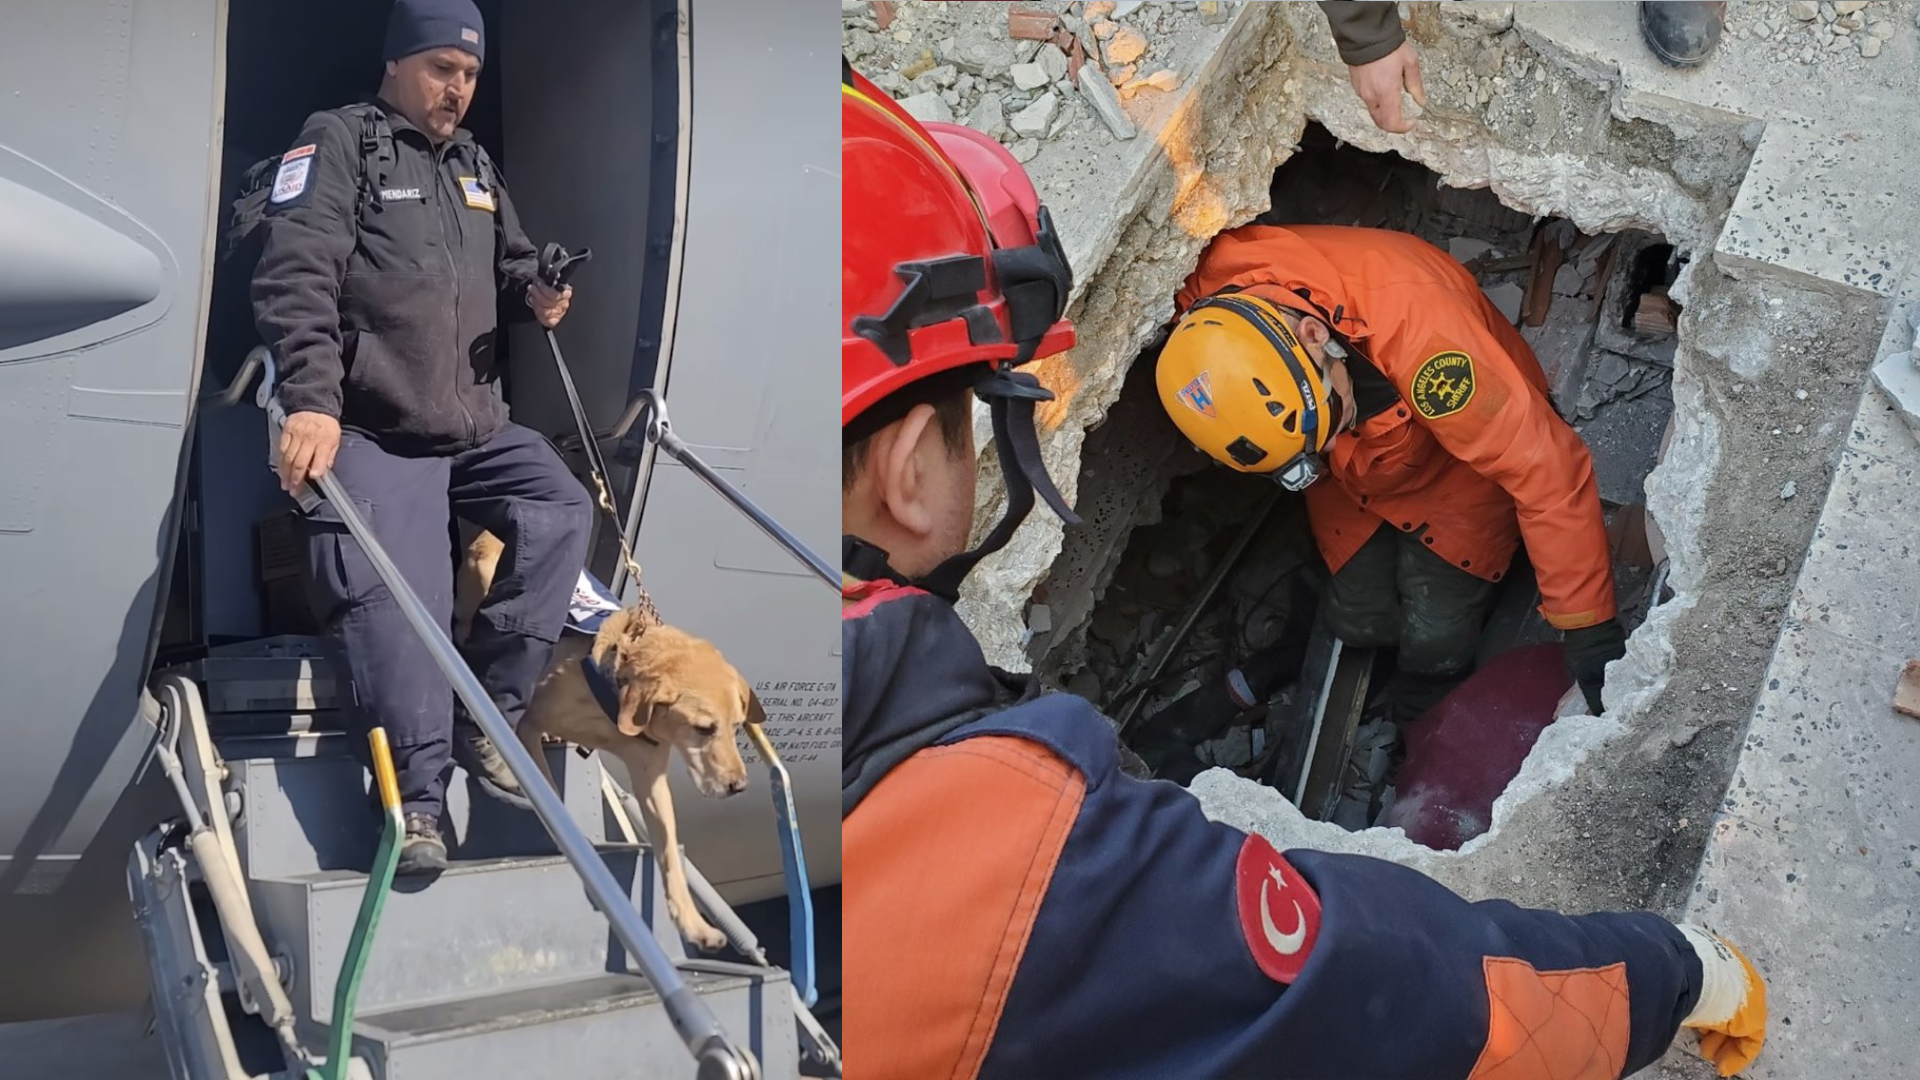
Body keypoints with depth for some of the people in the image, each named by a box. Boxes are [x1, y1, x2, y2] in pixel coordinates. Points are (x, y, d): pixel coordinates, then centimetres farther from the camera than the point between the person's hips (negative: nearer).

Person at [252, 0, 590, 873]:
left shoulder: (476, 166, 20)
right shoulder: (339, 142, -2)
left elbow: (513, 261, 32)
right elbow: (295, 276, -15)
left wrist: (535, 294, 4)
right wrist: (311, 398, -29)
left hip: (475, 425, 7)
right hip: (369, 432, -7)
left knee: (562, 512, -10)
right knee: (392, 593, -22)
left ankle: (486, 721, -4)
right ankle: (417, 795, -17)